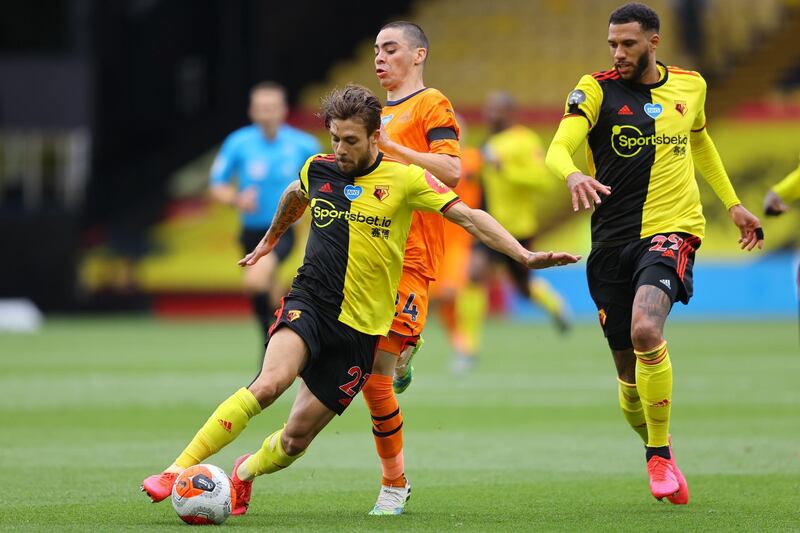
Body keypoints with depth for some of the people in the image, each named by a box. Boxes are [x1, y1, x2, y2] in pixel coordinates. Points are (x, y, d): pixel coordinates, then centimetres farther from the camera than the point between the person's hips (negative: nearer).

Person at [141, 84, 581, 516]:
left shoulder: (405, 179, -3)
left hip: (362, 328, 0)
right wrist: (271, 239, 45)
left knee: (296, 439, -1)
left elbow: (469, 217, -4)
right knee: (270, 382, -31)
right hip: (309, 302, 0)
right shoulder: (317, 169, 6)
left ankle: (245, 473, 33)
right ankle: (177, 471, -31)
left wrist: (523, 255, -14)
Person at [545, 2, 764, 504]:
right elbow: (559, 148, -15)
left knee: (646, 329, -28)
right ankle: (659, 456, 29)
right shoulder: (596, 89, -1)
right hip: (613, 237, 1)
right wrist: (573, 175, -38)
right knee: (629, 371, 4)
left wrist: (733, 203, 29)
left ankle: (660, 454, -16)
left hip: (672, 230, -1)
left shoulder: (690, 85, 7)